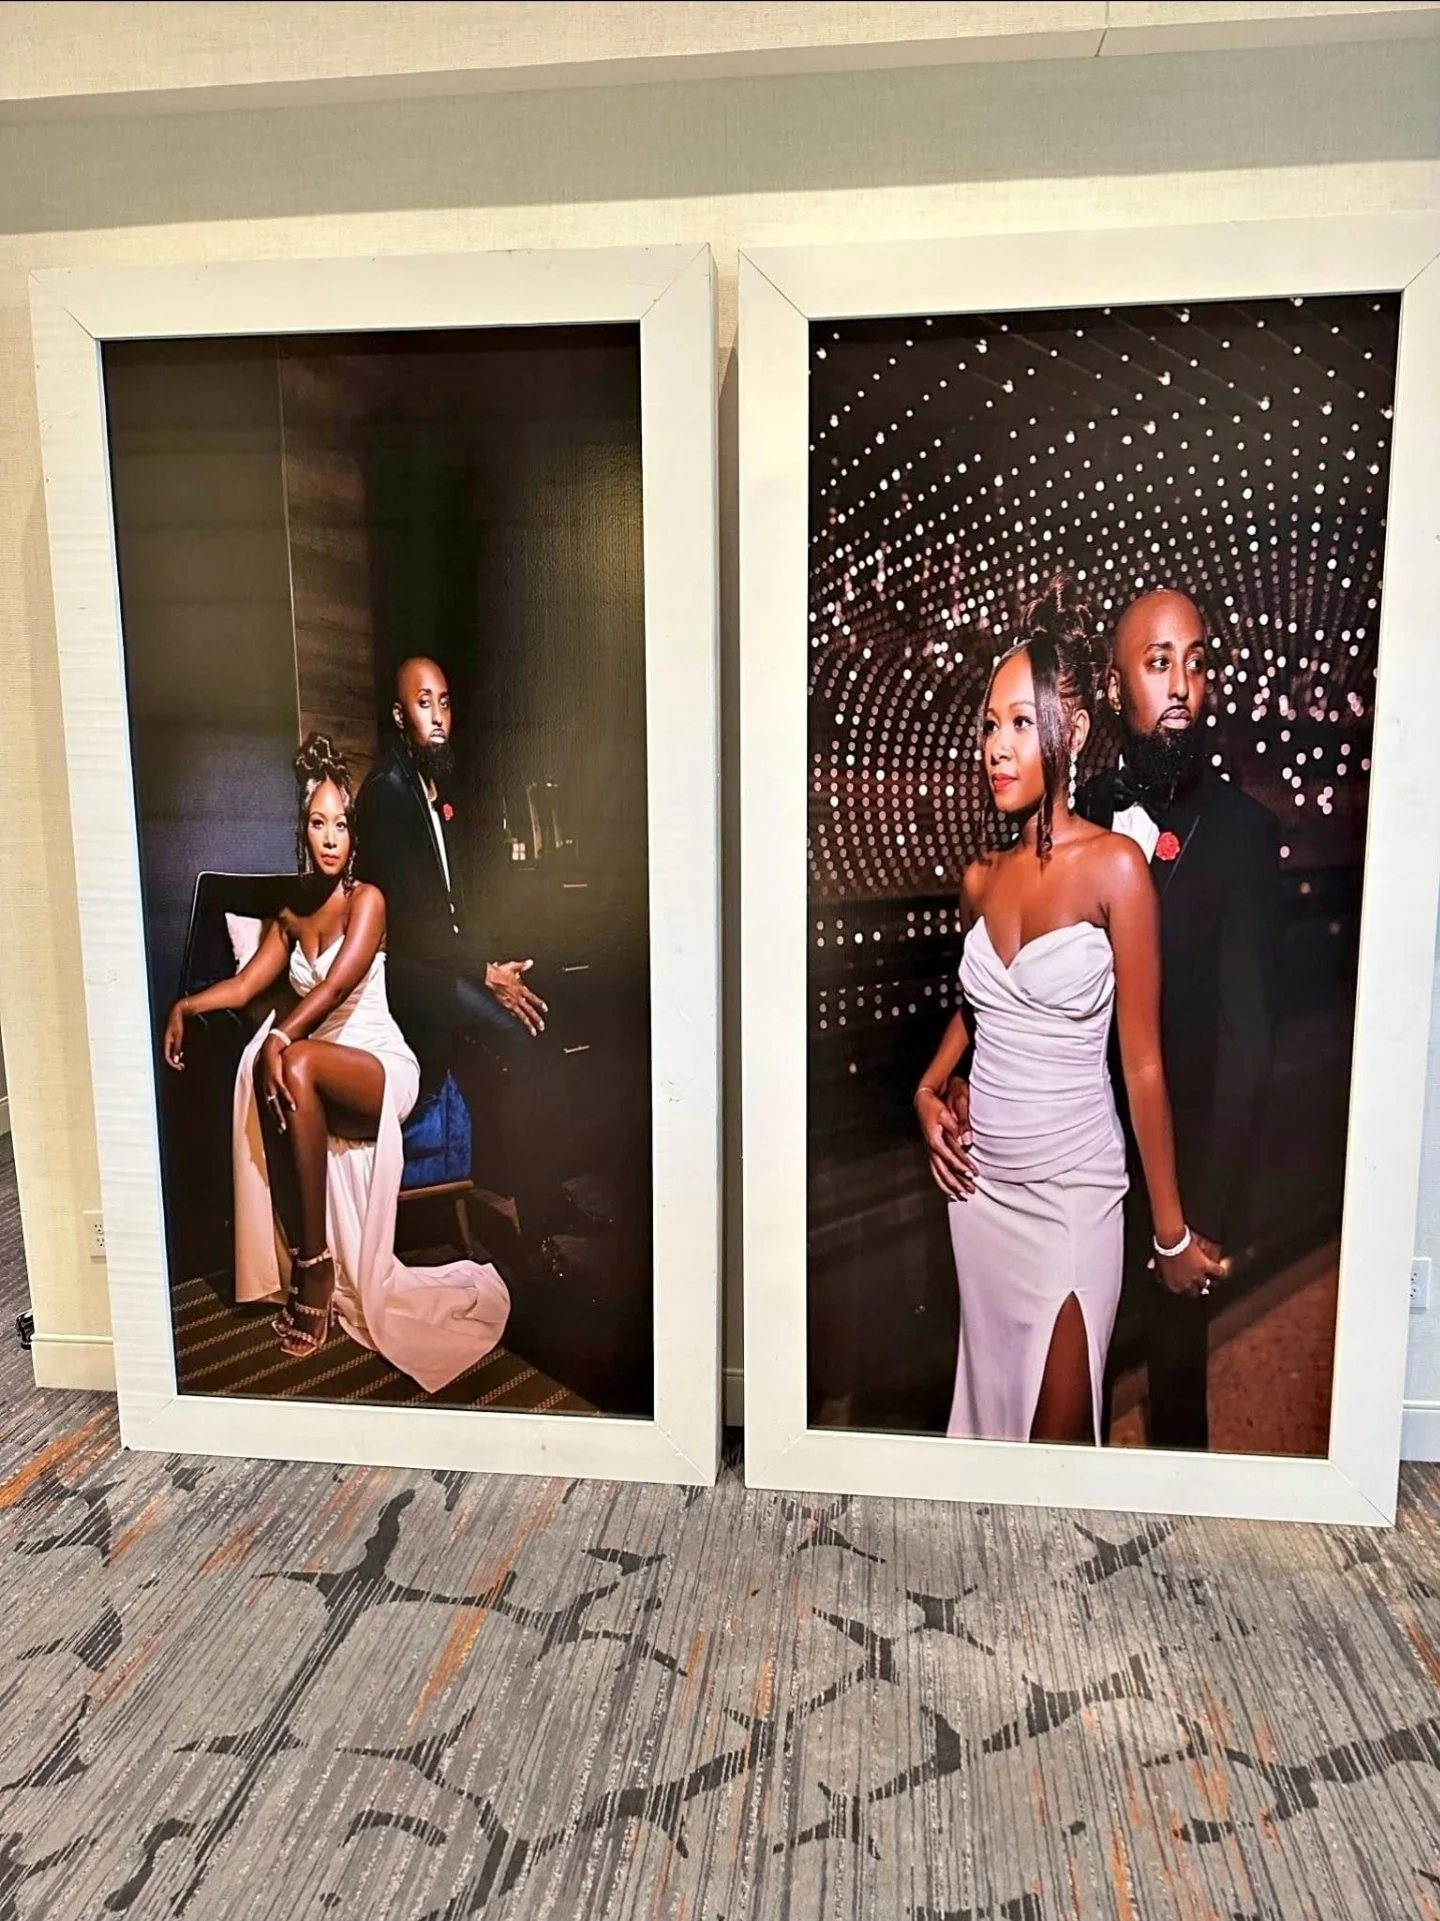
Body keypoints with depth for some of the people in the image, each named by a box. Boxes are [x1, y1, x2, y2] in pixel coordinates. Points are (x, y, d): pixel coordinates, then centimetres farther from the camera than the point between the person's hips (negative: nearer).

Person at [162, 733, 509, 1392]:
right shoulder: (291, 914, 17)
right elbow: (245, 985, 14)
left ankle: (317, 1263, -29)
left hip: (382, 1066, -6)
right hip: (321, 1070, 6)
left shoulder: (366, 900, -4)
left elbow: (340, 981, -20)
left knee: (294, 1066, -36)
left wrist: (283, 1038, -33)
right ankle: (301, 1266, -22)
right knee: (263, 1079, -28)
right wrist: (185, 1005, -4)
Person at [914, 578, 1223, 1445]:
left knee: (1059, 1430, 7)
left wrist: (1172, 1231, -7)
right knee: (992, 1402, 19)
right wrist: (931, 1089, 4)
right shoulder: (982, 877, 3)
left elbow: (1143, 1063, -12)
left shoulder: (1115, 865, -13)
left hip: (1072, 1190, -5)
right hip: (979, 1180, 5)